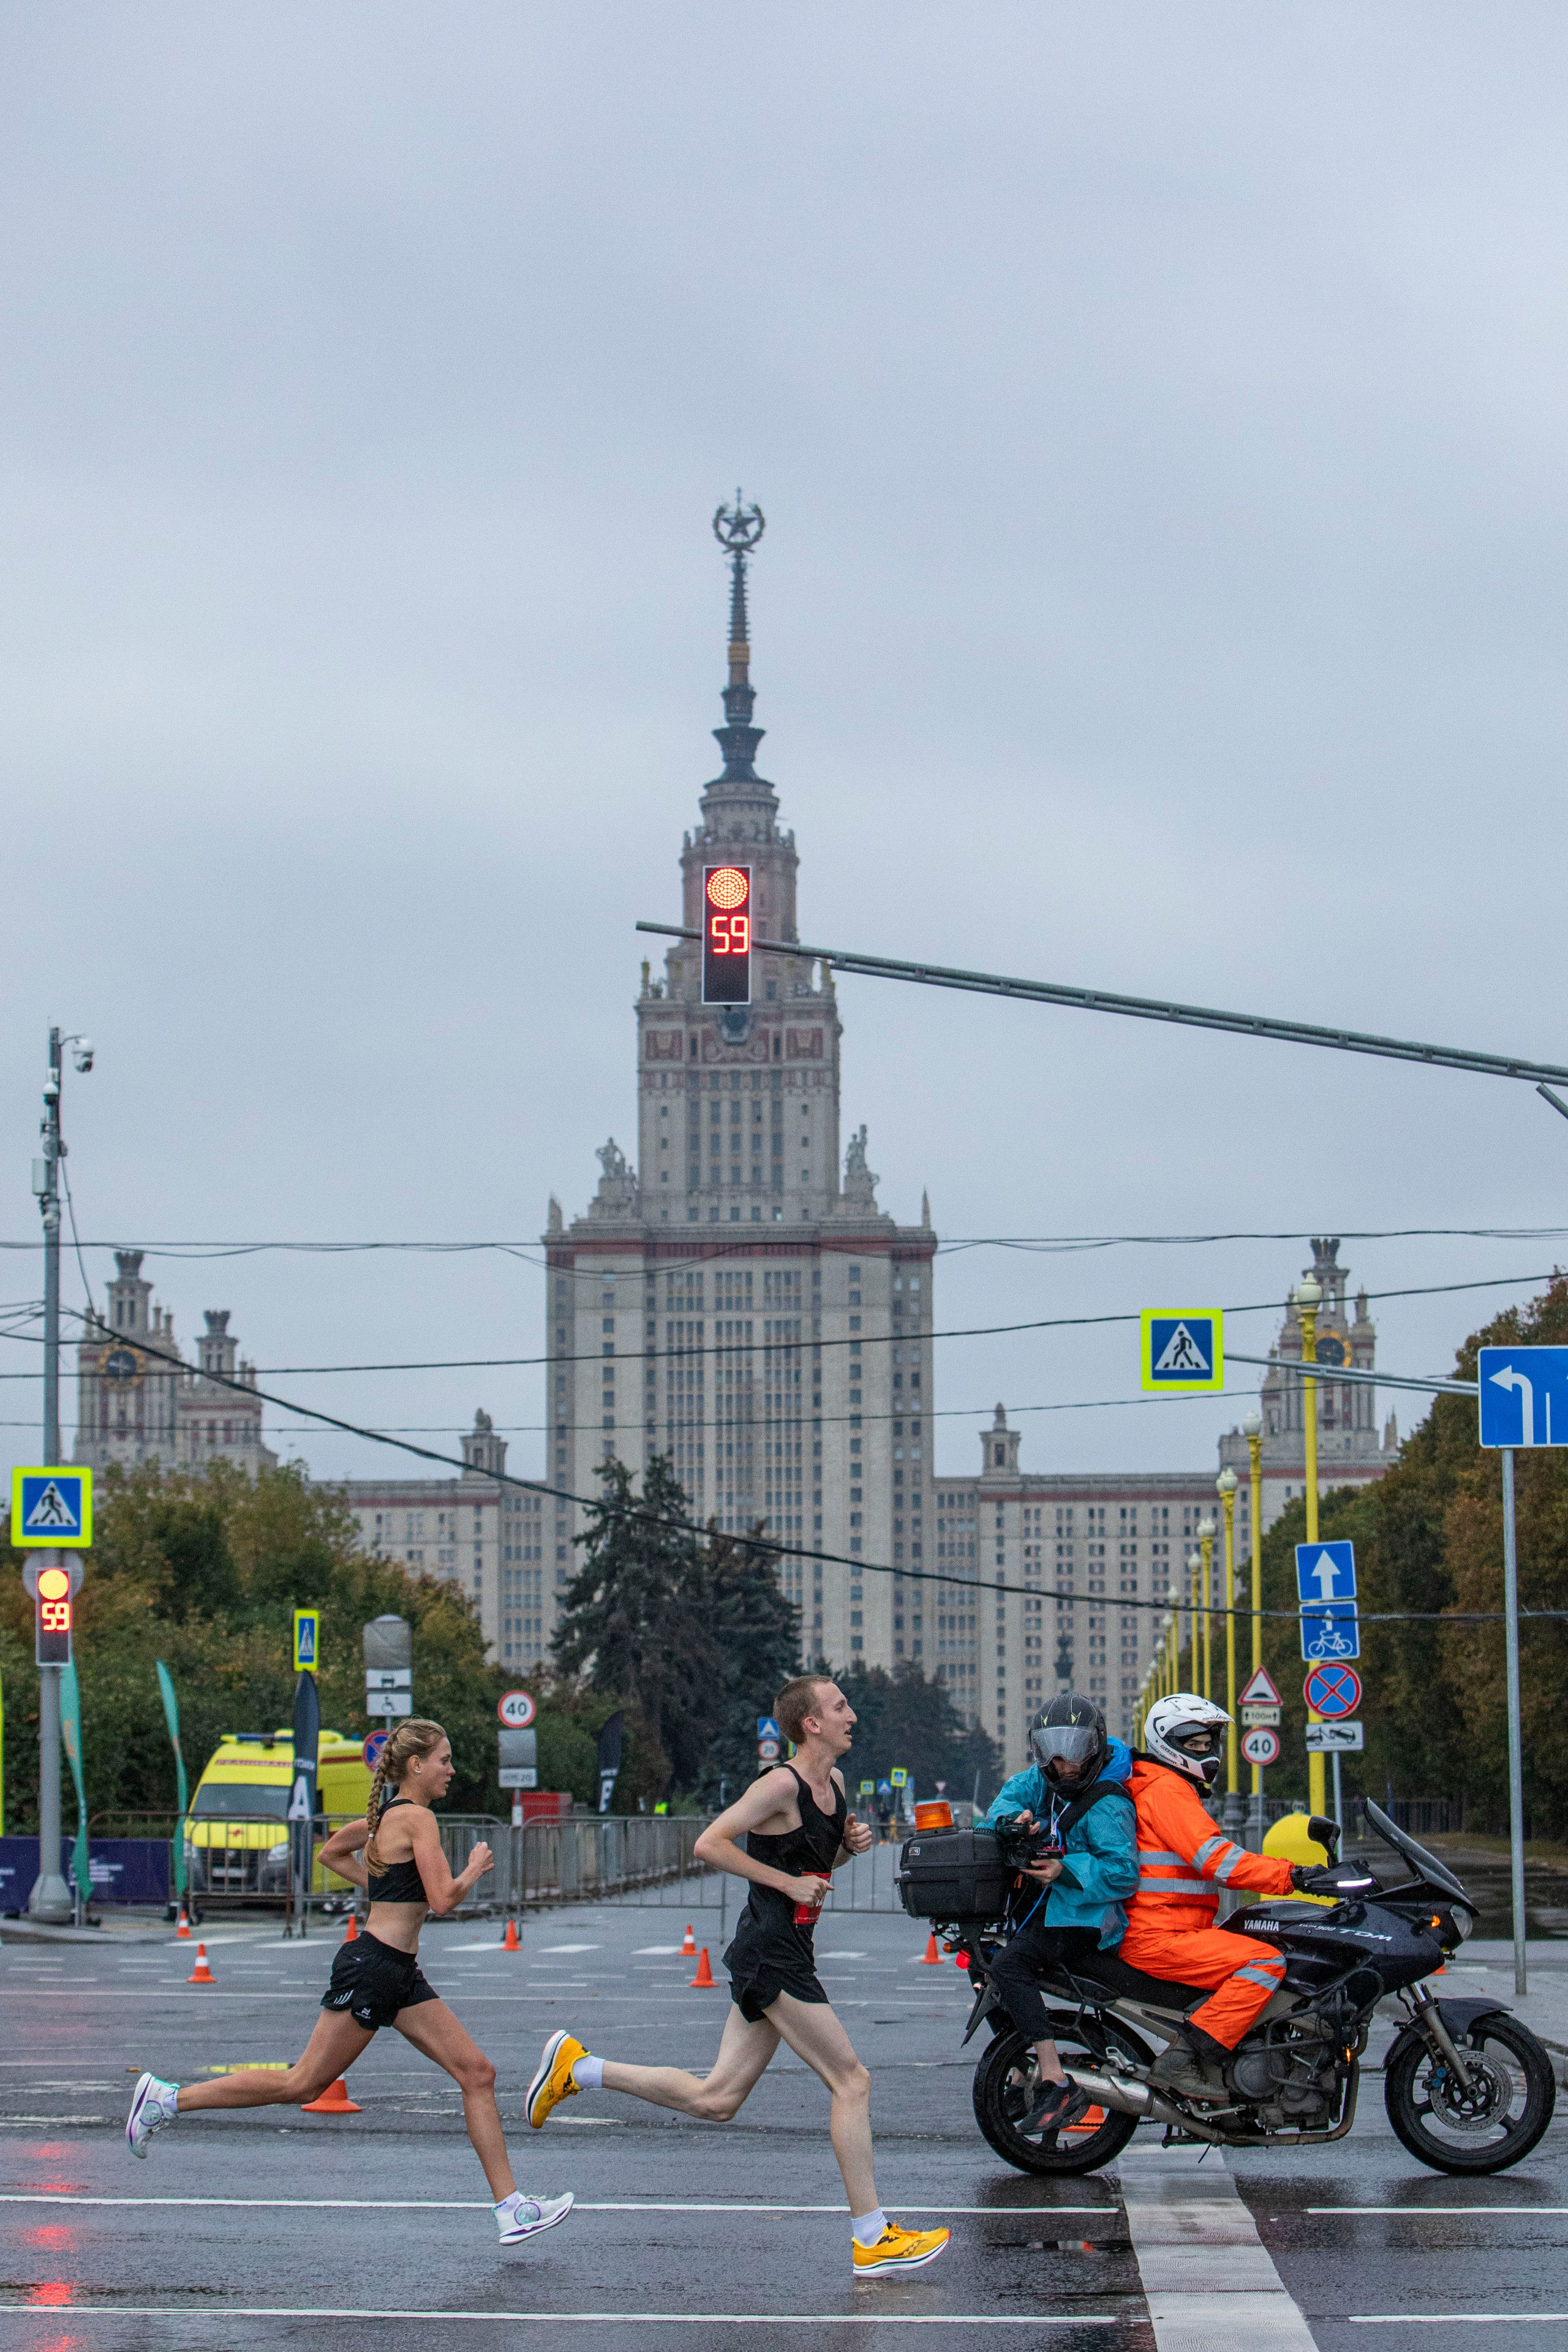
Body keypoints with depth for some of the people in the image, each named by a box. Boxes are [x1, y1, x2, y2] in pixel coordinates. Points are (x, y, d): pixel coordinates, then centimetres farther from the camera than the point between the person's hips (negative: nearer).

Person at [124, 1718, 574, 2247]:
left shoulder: (387, 1816, 15)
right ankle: (168, 2098, 6)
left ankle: (511, 2209, 1)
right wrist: (475, 1868, -3)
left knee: (477, 2073, 3)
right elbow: (444, 1900, -21)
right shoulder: (417, 1817, -13)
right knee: (303, 2085, -3)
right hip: (372, 1967, -10)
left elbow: (331, 1853, 29)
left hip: (401, 1975, 10)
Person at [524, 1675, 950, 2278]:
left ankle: (578, 2068, 17)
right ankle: (872, 2240, -1)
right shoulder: (782, 1784, -14)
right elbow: (709, 1844, -18)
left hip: (778, 1957, 10)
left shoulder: (834, 1783, 13)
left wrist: (849, 1844, 6)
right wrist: (788, 1882, -18)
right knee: (851, 2082, -6)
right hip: (772, 1953, -10)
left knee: (715, 2100, 10)